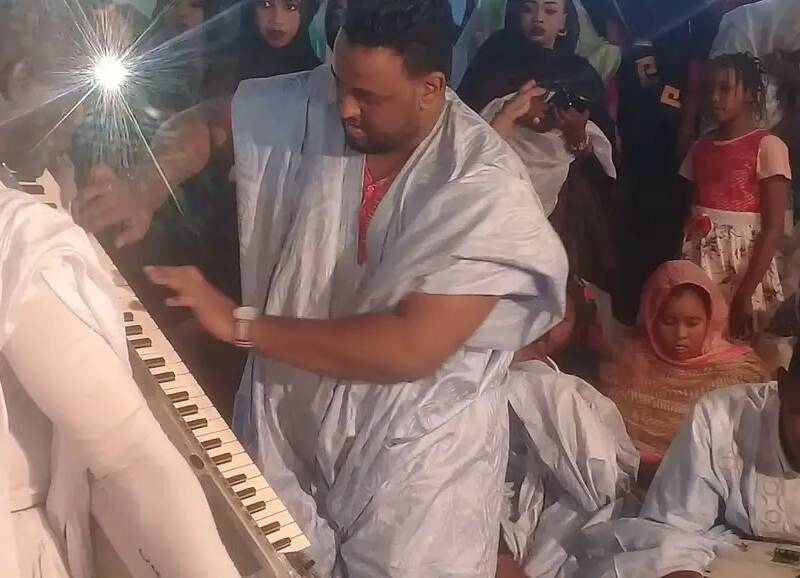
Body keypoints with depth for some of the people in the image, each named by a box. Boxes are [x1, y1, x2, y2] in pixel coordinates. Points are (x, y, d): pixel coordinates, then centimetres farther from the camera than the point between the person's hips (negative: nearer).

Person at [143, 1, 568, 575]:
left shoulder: (485, 187, -24)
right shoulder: (308, 107, -9)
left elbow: (411, 347, -30)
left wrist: (241, 324, -28)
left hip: (412, 455, -4)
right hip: (289, 419, 4)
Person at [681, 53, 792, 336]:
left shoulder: (768, 146, -6)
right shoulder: (701, 147, 11)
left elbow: (774, 228, -12)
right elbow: (688, 210, 9)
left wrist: (744, 294, -19)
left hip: (745, 261, -4)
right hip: (700, 260, 5)